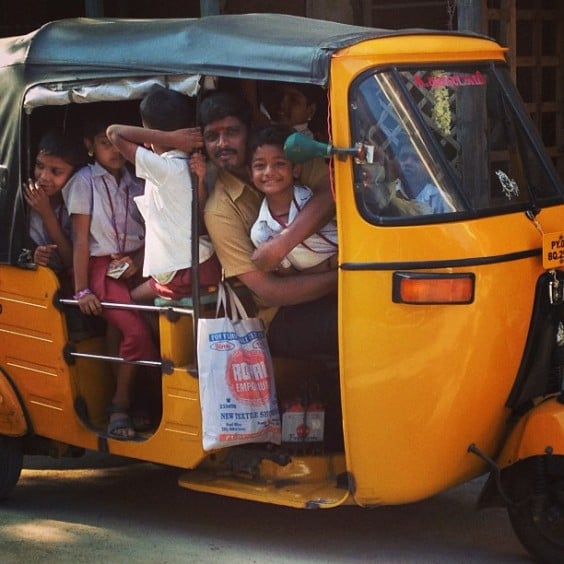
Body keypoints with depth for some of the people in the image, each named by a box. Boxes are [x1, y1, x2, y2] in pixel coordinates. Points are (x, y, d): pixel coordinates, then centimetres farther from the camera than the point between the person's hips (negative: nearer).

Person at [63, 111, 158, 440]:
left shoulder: (137, 186, 14)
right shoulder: (85, 182, 0)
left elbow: (150, 234, 13)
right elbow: (81, 238, -5)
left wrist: (138, 259, -9)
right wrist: (81, 290, -10)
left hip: (135, 268, 5)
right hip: (101, 269, -5)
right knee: (137, 331, -24)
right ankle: (121, 407, -10)